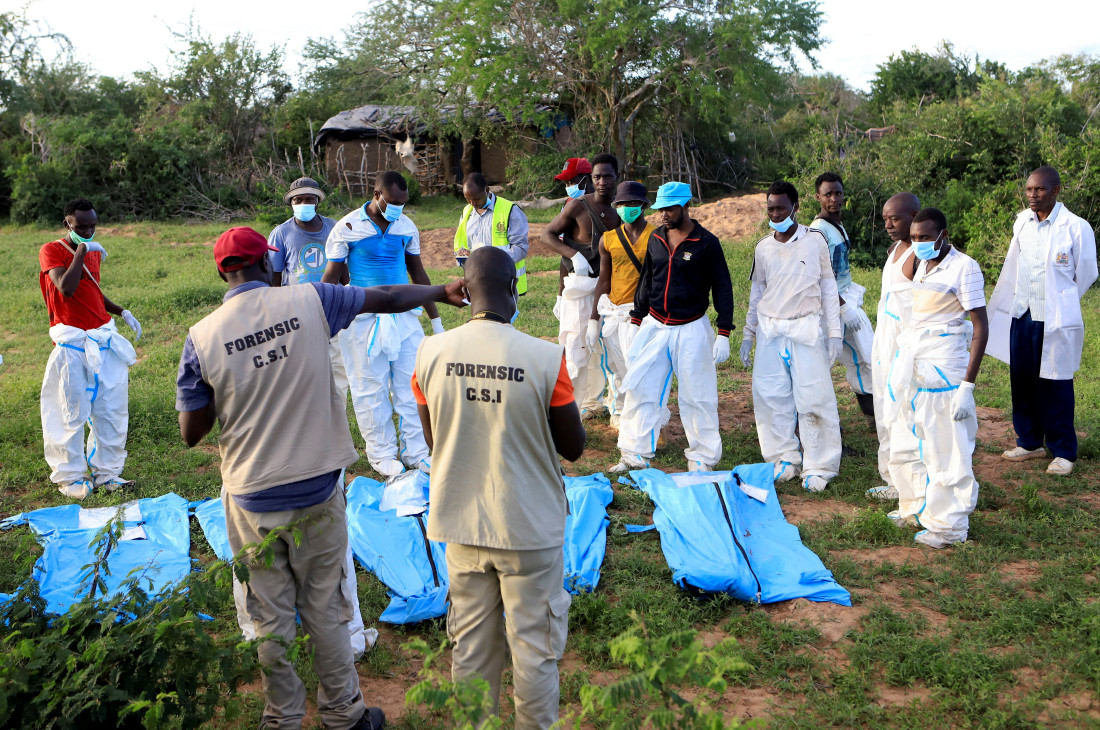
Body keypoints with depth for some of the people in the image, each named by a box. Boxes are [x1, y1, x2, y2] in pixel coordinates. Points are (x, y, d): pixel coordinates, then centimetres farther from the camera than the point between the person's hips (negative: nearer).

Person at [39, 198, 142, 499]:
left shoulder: (94, 251, 14)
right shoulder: (51, 251, -6)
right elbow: (66, 289, -23)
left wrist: (122, 312, 14)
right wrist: (81, 251, -18)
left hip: (104, 341, 6)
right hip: (72, 346, -6)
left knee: (112, 410, 7)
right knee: (72, 412, 0)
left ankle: (106, 472, 18)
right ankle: (69, 477, 12)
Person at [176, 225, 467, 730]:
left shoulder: (202, 338, -9)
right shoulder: (309, 302, -8)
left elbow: (191, 433, -5)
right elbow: (388, 299, 6)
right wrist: (441, 292, 23)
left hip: (253, 501, 0)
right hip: (318, 490, 1)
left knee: (270, 616, 16)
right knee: (325, 608, 16)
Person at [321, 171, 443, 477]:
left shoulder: (407, 227, 5)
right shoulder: (347, 228, -7)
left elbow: (418, 273, 15)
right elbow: (331, 277, -2)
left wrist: (436, 319, 17)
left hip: (404, 315, 4)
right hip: (364, 319, -3)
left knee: (411, 383, 4)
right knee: (371, 388, 3)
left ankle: (414, 451, 15)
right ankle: (382, 454, 16)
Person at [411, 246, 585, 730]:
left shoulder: (430, 353, -8)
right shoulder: (546, 358, -18)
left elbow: (433, 439, 5)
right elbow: (573, 447, -7)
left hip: (461, 524, 4)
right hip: (530, 527, -3)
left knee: (471, 644, 19)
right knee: (534, 645, 13)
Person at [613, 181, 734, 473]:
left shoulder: (706, 242, -6)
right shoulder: (656, 239, 9)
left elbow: (722, 287, -4)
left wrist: (723, 334, -9)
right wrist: (636, 322, 15)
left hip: (691, 330, -5)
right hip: (654, 326, 5)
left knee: (697, 396, 1)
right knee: (639, 389, 3)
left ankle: (704, 458, 14)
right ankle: (635, 455, 14)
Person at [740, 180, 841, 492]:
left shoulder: (814, 241, -1)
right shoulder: (763, 247, 8)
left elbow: (828, 287, 3)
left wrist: (834, 332, -1)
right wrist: (748, 334, 16)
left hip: (806, 329, -3)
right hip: (770, 329, 4)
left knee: (812, 398, -5)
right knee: (770, 396, 1)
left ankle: (817, 466, 5)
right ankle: (785, 458, 16)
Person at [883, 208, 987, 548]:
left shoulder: (964, 267, -12)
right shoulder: (920, 264, 9)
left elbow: (981, 327, -14)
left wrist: (968, 385, -18)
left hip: (943, 367, -8)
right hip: (909, 361, 8)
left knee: (945, 450, -1)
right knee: (905, 444, 16)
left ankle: (948, 524, 11)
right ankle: (915, 507, 33)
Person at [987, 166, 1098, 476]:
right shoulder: (1022, 222, 4)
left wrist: (1059, 302, 10)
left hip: (1055, 319, -5)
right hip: (1021, 315, 5)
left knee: (1055, 386, 2)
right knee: (1022, 381, 12)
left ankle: (1063, 452, 14)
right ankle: (1030, 442, 27)